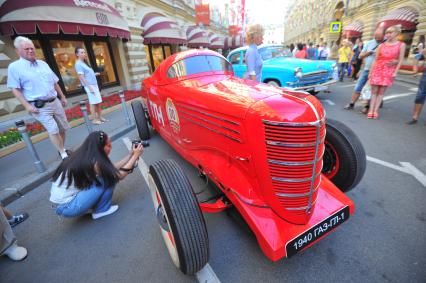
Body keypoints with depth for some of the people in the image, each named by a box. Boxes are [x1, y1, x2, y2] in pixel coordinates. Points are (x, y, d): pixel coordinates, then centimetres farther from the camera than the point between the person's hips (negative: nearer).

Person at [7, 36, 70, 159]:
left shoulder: (43, 64, 12)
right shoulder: (14, 67, -3)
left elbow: (55, 82, 18)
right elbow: (15, 89, -5)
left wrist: (63, 97, 17)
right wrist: (27, 105, -14)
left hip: (55, 102, 6)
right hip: (39, 106, -5)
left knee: (63, 128, 10)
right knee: (53, 130, -14)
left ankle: (62, 149, 27)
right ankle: (63, 154, -4)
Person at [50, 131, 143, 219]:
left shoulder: (84, 157, -1)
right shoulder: (92, 163, -25)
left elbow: (113, 168, 0)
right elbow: (119, 175, -19)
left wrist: (131, 154, 0)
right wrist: (135, 155, -15)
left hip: (69, 197, 8)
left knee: (110, 173, 5)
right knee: (110, 177, -17)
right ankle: (102, 210, 1)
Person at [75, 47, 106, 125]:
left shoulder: (84, 62, 16)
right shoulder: (78, 64, -11)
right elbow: (81, 77, -17)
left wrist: (95, 74, 13)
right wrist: (89, 87, -21)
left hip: (94, 84, 9)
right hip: (89, 86, -9)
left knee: (98, 102, 10)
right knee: (93, 103, -5)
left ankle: (100, 117, 19)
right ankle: (95, 119, 1)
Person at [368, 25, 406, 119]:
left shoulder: (401, 45, 4)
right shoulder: (381, 45, 8)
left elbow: (400, 60, 2)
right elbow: (375, 59, 8)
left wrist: (395, 72, -7)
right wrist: (371, 72, 3)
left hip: (389, 71, -1)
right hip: (377, 69, 1)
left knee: (381, 91, -1)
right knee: (374, 91, -2)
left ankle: (376, 110, 0)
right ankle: (371, 110, -2)